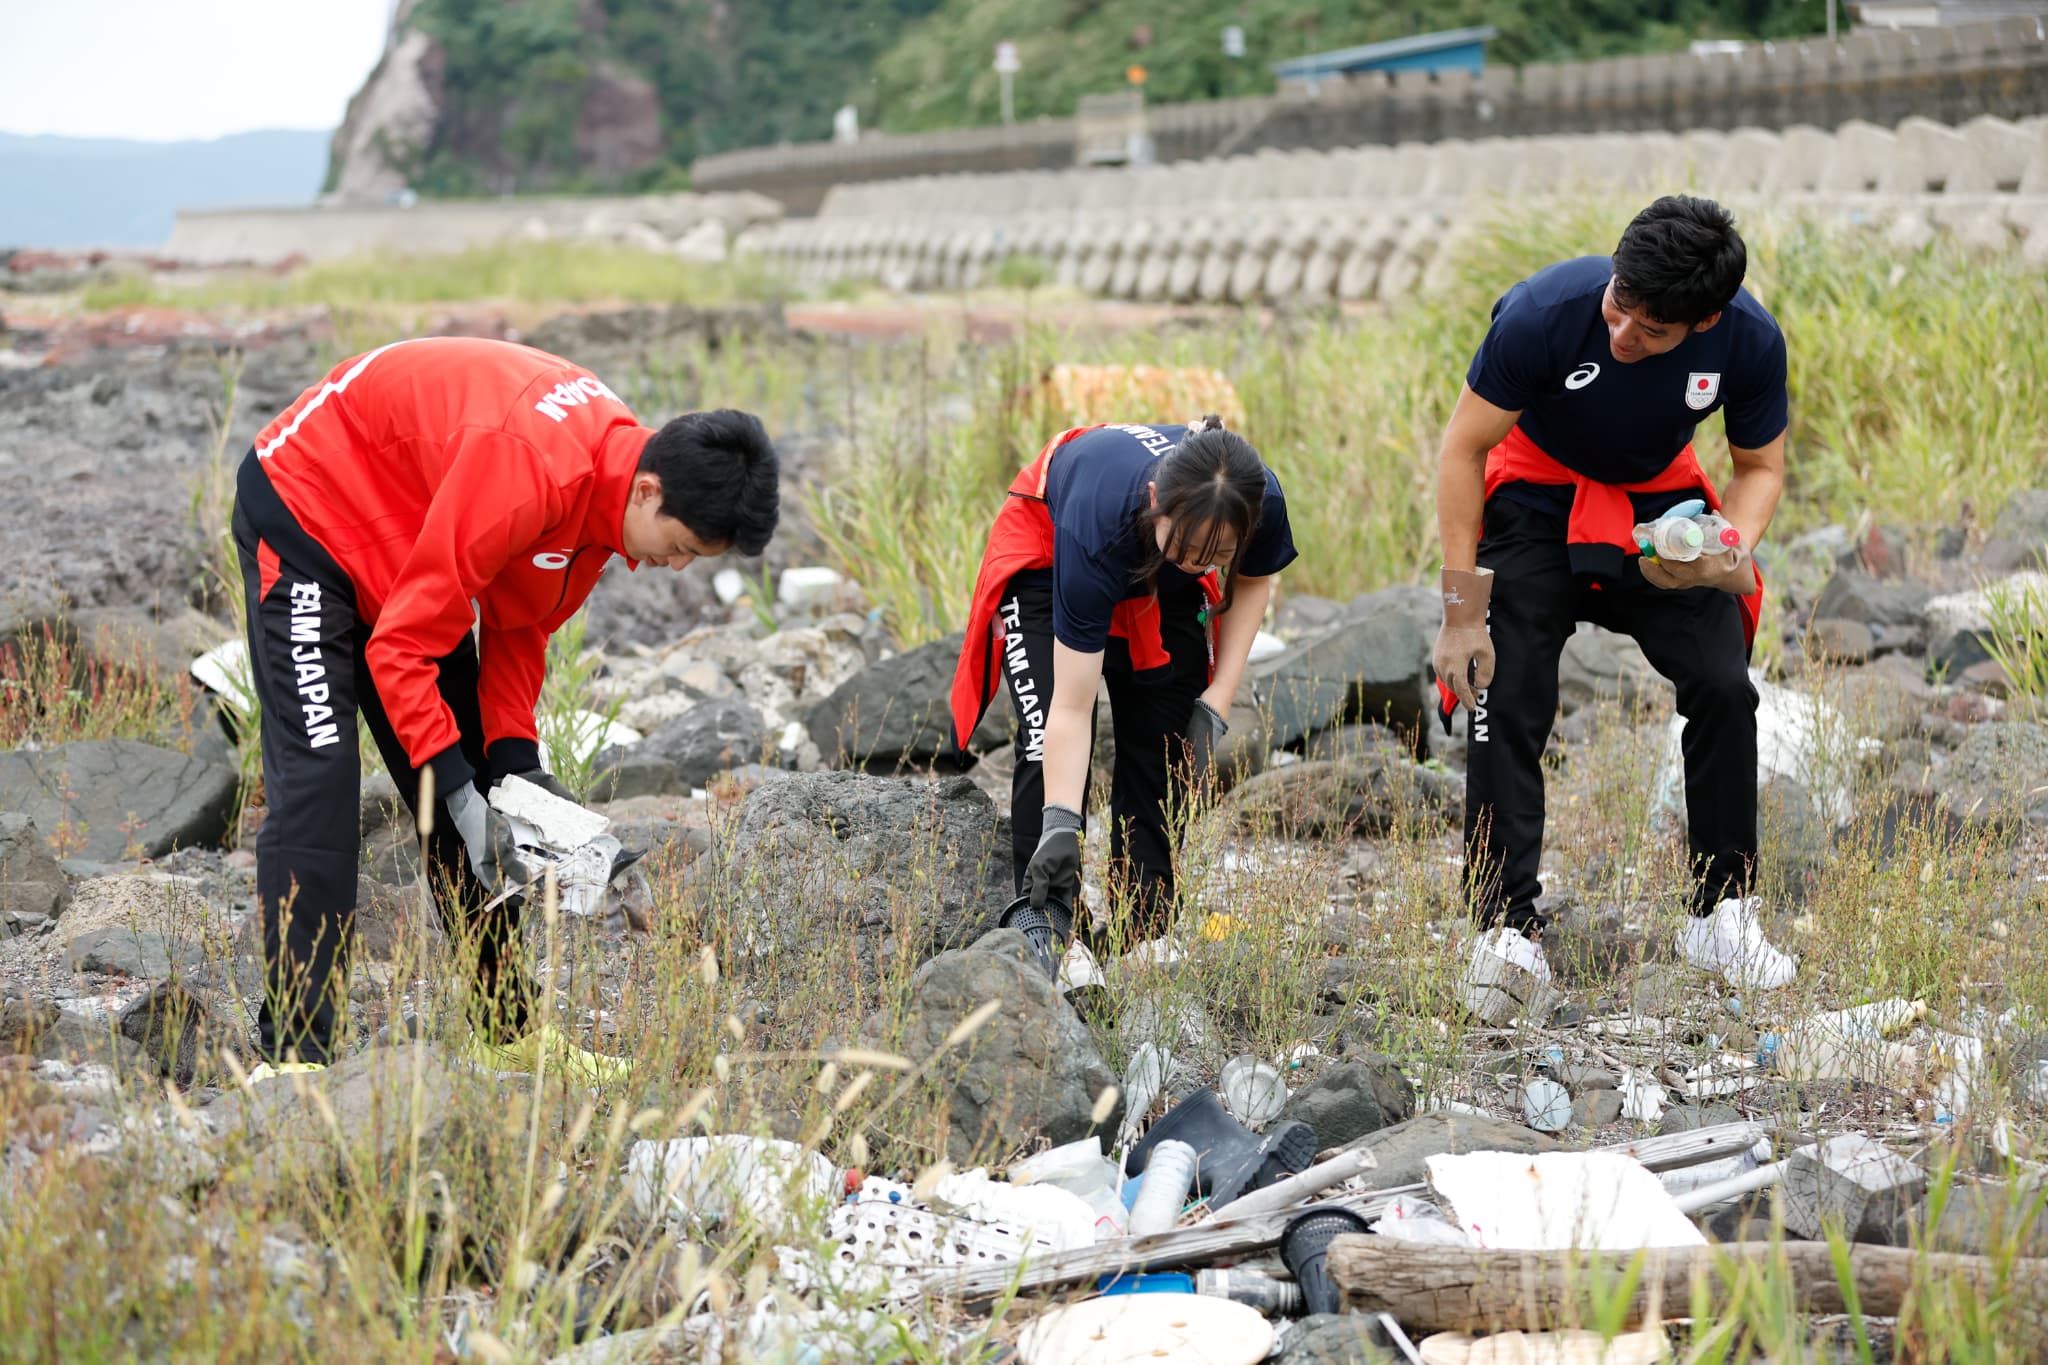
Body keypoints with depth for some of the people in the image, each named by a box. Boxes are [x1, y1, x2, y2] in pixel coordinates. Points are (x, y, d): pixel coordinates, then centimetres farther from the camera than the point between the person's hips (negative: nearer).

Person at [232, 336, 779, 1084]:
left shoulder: (611, 473, -9)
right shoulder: (530, 468, -37)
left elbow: (518, 621, 3)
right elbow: (402, 644, -31)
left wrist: (515, 760, -6)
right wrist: (459, 791, -30)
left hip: (401, 551, 9)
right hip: (305, 510, -9)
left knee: (477, 782, 7)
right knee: (318, 779, -20)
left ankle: (506, 1027, 15)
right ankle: (292, 1052, -19)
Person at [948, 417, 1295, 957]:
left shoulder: (1262, 502, -35)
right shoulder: (1100, 522, -45)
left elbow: (1252, 580, -7)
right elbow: (1071, 709, -40)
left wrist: (1218, 700, -16)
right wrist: (1060, 825, -47)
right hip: (1046, 556, -4)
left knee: (1161, 751, -3)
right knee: (1049, 747, -18)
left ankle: (1145, 937, 3)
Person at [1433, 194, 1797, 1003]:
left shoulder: (1749, 341, -25)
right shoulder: (1543, 313, -32)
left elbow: (1761, 465, -4)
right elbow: (1463, 451, -20)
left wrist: (1734, 549, -27)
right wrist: (1461, 612, -20)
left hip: (1660, 503, 2)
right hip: (1536, 499, -2)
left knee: (1723, 688, -12)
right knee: (1506, 701, -14)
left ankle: (1721, 916, 2)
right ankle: (1506, 929, -5)